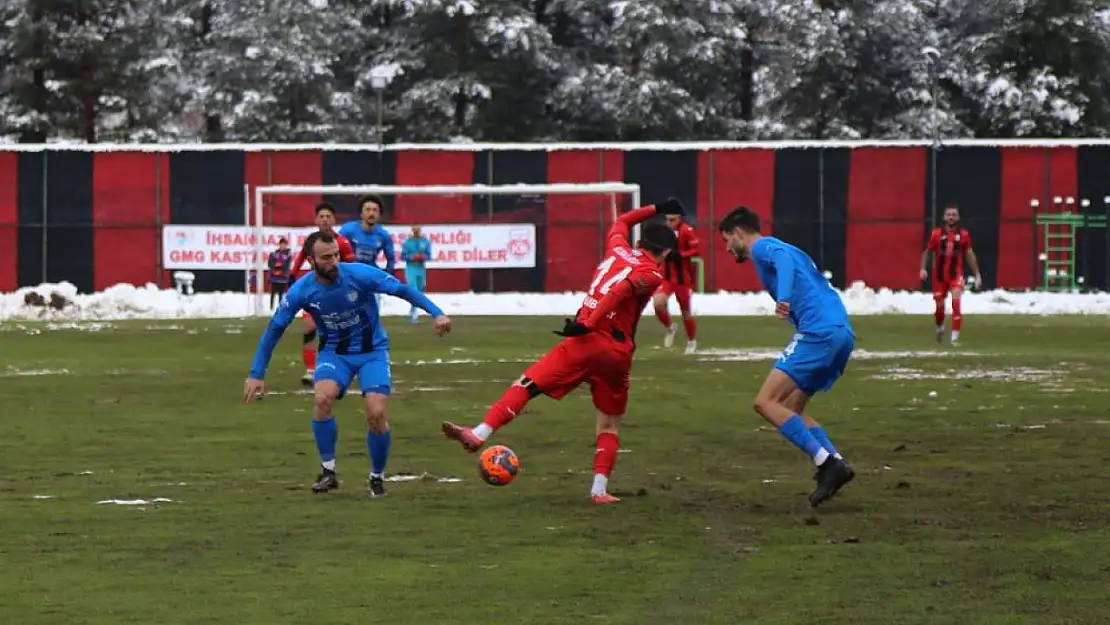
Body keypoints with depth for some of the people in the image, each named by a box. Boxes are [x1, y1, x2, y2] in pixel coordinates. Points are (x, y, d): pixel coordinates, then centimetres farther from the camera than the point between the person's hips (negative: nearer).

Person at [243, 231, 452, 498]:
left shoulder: (360, 275, -23)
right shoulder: (301, 291, -16)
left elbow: (402, 289, -15)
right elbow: (274, 330, -6)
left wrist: (436, 313, -24)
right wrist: (257, 374, -7)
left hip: (372, 350, -1)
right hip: (334, 352, 1)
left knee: (376, 413, -17)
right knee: (323, 398, -28)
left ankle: (377, 477, 9)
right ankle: (328, 472, -12)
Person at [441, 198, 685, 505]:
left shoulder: (618, 249, 17)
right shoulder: (652, 275, 2)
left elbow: (620, 222, 40)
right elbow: (621, 291, -17)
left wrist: (657, 210, 44)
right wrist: (587, 324, -21)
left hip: (585, 343, 2)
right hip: (618, 354, -2)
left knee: (526, 385, -5)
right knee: (609, 425, 13)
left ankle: (478, 435, -21)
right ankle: (600, 489, 4)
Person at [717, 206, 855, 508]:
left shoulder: (762, 247, 3)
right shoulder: (779, 248, 31)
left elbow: (784, 260, -21)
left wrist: (784, 299, -36)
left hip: (818, 331, -10)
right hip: (843, 333, 10)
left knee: (765, 402, -12)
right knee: (790, 410, 16)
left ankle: (826, 462, -21)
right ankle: (836, 464, -1)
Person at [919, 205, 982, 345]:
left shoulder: (964, 235, 0)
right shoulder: (937, 234, -1)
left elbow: (970, 255, 6)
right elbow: (927, 252, 8)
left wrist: (977, 274, 6)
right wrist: (923, 268, -4)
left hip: (956, 274, -1)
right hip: (939, 275, 1)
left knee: (956, 302, -20)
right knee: (939, 306, 9)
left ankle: (955, 337, -18)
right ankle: (940, 328, 41)